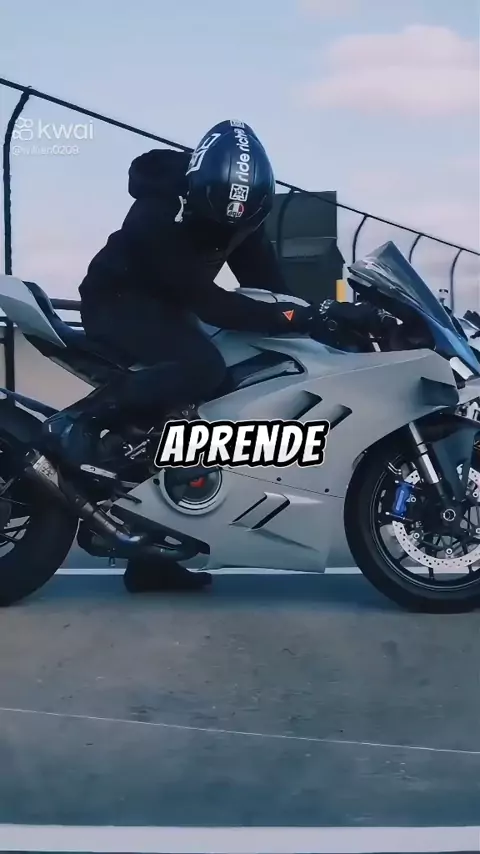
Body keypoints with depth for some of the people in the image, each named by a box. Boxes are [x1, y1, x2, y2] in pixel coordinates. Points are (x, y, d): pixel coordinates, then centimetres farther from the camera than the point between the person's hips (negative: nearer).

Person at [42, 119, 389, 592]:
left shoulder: (239, 213, -7)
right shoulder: (157, 216, -30)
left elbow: (267, 284, -6)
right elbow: (206, 301, -36)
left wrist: (326, 316, -21)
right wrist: (298, 317, -42)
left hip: (163, 306, 9)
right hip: (116, 301, -9)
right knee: (202, 369, -33)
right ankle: (77, 420, -26)